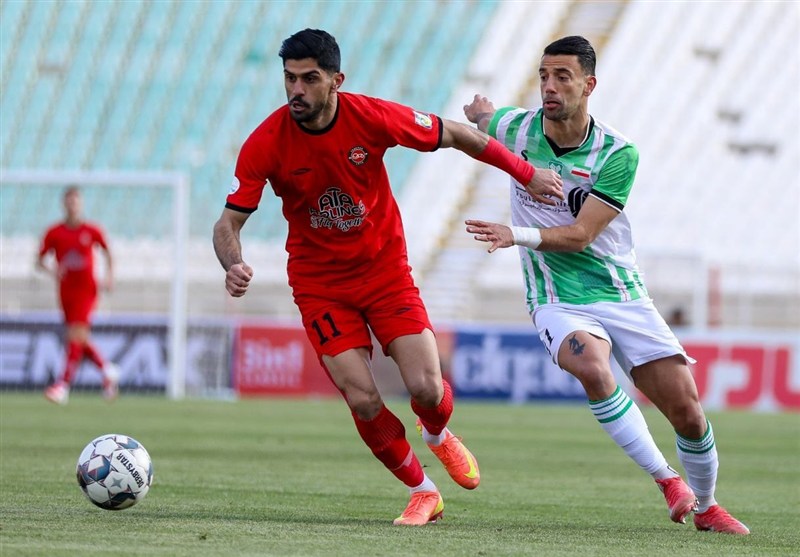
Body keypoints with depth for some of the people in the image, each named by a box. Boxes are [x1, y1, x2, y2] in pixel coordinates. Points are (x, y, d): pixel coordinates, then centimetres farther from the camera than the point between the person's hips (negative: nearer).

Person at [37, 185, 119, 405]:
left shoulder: (92, 231, -3)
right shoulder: (54, 233, 0)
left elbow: (106, 251, 14)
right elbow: (40, 261, 4)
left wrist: (109, 276, 4)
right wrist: (52, 270, -16)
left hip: (87, 290, -3)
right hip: (66, 293, 3)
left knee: (76, 335, -16)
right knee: (80, 341, 9)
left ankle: (62, 386, -19)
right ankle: (108, 369, 32)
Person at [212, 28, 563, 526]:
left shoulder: (372, 117, -17)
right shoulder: (265, 144, -17)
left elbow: (454, 135, -3)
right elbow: (229, 222, -13)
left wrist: (526, 173, 1)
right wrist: (234, 266, -35)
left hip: (386, 270, 0)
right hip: (320, 284, 0)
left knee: (427, 389, -10)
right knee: (364, 402, -13)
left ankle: (438, 436, 29)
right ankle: (423, 492, 13)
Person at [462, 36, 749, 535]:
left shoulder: (618, 154, -12)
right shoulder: (515, 128, -6)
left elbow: (579, 235, -17)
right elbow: (481, 119, 20)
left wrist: (516, 236, -27)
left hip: (623, 294, 0)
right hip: (558, 301, 0)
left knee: (687, 411, -4)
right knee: (593, 368, -34)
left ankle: (705, 507, 24)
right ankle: (667, 479, -19)